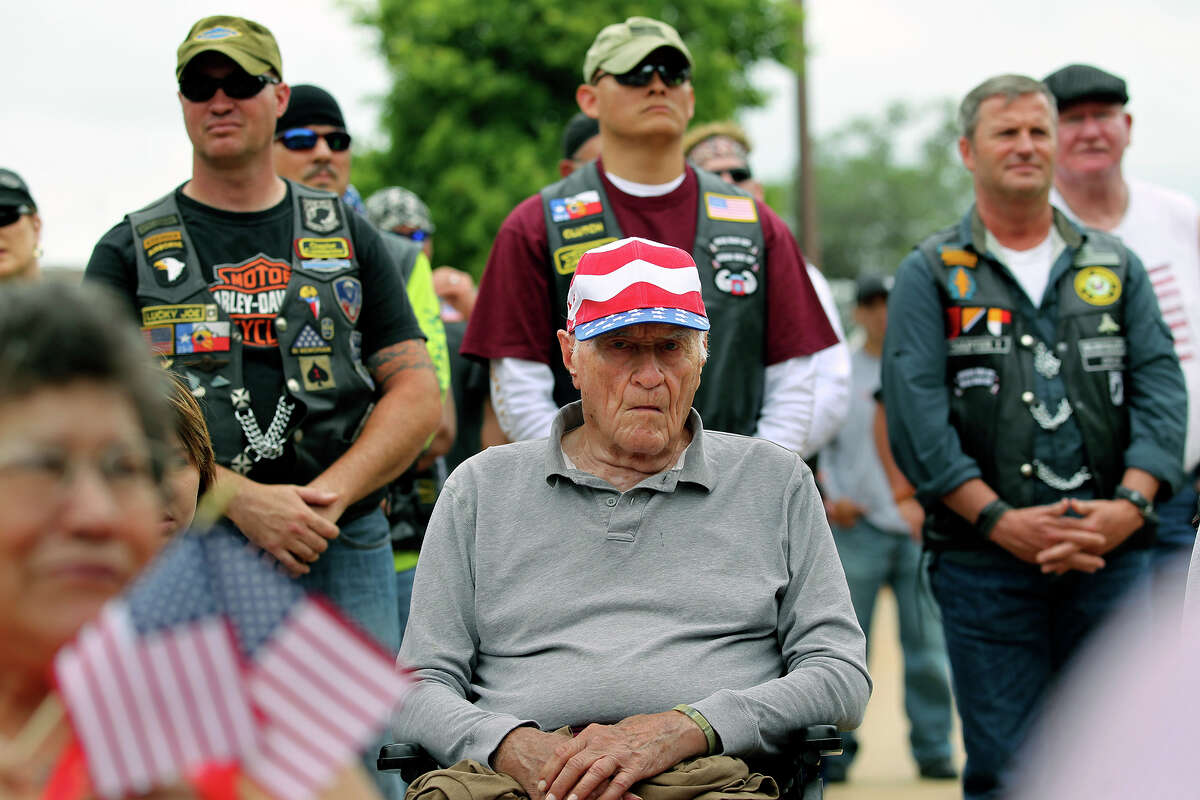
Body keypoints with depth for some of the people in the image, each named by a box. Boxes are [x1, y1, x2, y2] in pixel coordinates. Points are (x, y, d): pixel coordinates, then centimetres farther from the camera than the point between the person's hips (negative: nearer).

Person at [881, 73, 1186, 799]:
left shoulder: (1116, 267, 16)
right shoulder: (930, 275, 7)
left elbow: (1160, 387, 7)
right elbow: (915, 412, -4)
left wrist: (1130, 503, -10)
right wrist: (1000, 519, -14)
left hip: (1111, 552, 2)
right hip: (983, 557, -2)